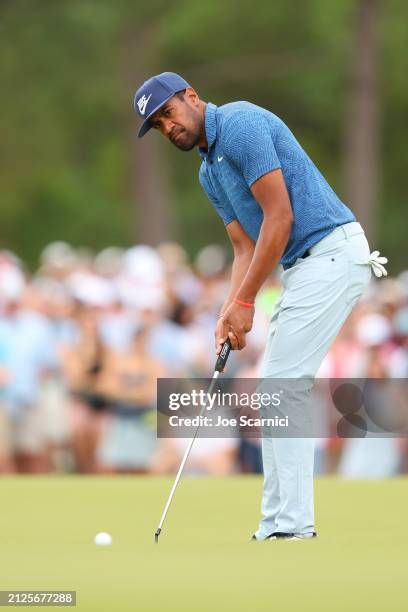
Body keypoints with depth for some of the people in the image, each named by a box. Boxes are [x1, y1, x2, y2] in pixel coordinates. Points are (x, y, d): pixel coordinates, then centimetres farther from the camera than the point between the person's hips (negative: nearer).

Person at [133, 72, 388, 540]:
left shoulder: (241, 124, -12)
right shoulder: (209, 172, 19)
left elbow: (279, 217, -17)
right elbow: (246, 247, 16)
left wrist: (245, 302, -14)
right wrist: (229, 314, -1)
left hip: (330, 252, -10)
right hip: (304, 265, 10)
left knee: (280, 384, -11)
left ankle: (288, 523, -11)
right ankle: (285, 521, 10)